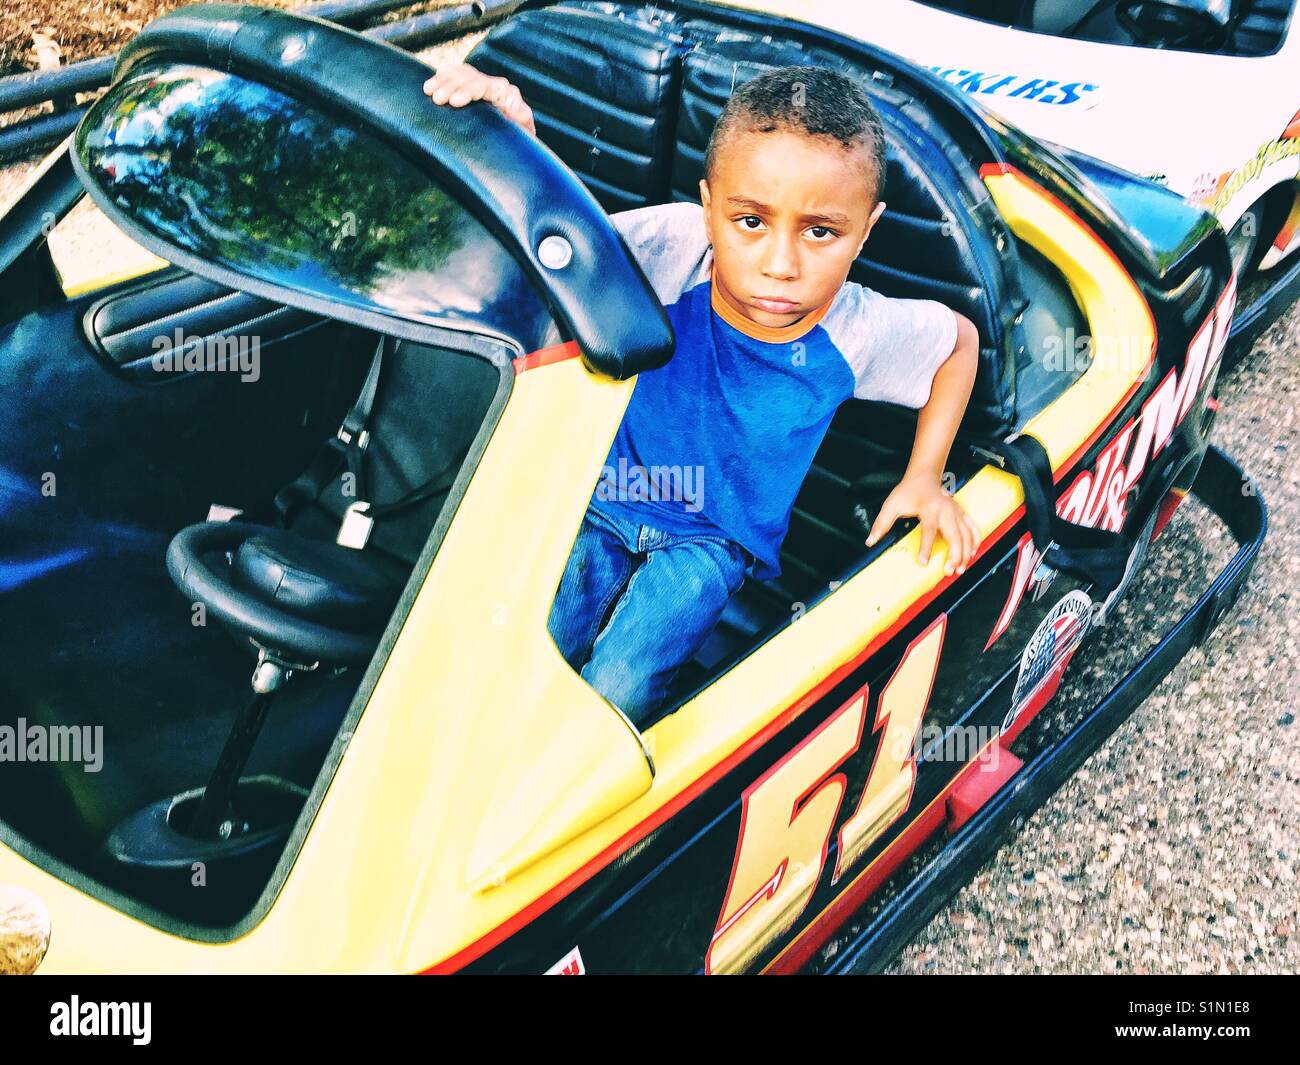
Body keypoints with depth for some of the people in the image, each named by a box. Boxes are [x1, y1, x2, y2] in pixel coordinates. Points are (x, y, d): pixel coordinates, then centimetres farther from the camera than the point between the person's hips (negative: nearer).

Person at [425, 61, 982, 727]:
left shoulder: (857, 334, -17)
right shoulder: (674, 249, -23)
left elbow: (960, 337, 3)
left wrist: (924, 478, 0)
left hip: (713, 541, 0)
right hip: (605, 504, 1)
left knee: (617, 693, -20)